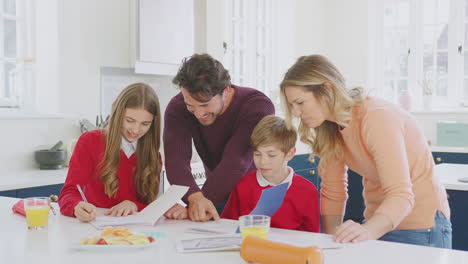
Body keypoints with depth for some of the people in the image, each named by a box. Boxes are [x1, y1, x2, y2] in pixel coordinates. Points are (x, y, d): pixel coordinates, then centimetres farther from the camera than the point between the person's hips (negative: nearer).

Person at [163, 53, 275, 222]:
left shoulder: (258, 106, -23)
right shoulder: (177, 107, -14)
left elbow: (235, 163, -33)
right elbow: (176, 159, -27)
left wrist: (193, 207, -42)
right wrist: (195, 198, -46)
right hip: (218, 197, 3)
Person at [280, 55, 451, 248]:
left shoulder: (377, 118, -26)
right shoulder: (331, 130, -2)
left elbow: (400, 196, -33)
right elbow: (333, 192, -1)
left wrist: (367, 231, -49)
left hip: (421, 228, -7)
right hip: (378, 223, 7)